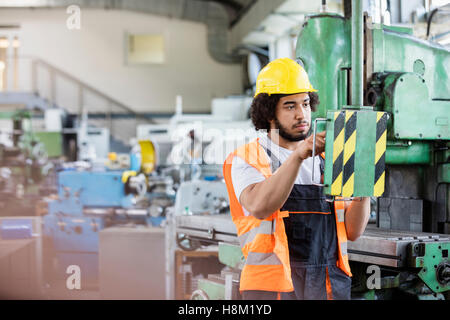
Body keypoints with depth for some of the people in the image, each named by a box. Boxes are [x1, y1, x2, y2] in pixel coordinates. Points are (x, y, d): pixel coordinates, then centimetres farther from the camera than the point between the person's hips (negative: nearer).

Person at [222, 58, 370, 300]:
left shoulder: (326, 159, 14)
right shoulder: (247, 159, 0)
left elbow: (352, 231, 7)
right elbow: (260, 207, -22)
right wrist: (298, 155, -30)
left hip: (331, 286, 4)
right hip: (274, 287, -4)